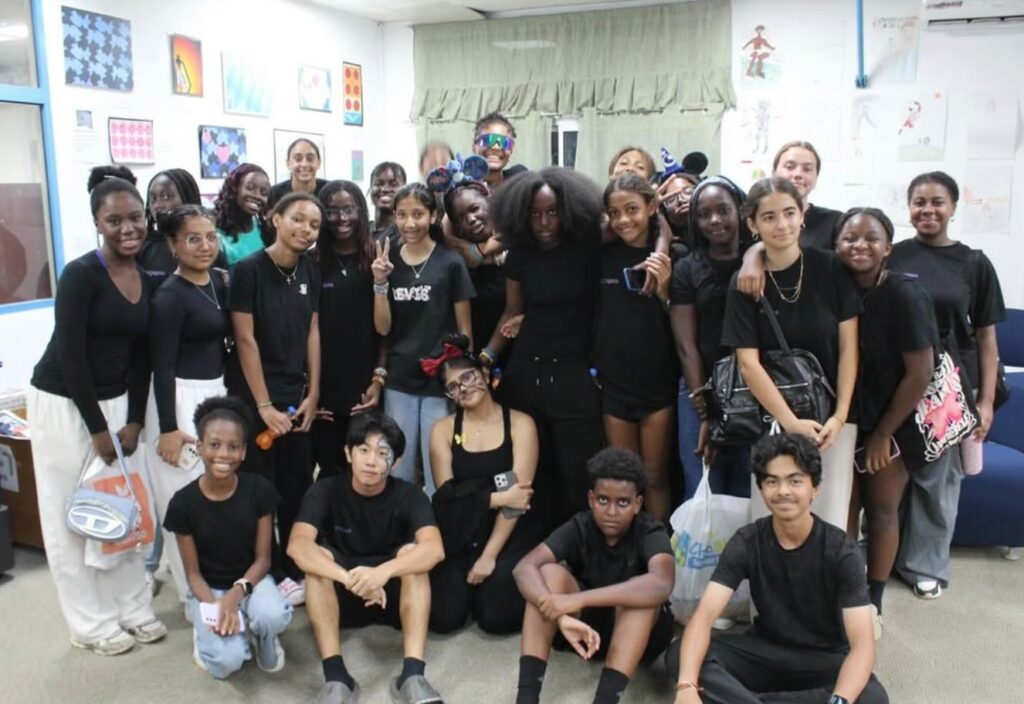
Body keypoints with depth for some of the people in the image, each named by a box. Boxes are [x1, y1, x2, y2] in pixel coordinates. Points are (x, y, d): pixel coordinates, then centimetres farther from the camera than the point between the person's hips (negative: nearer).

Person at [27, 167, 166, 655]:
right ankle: (92, 624, 17)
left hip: (114, 399, 6)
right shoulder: (80, 274, -18)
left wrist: (135, 421, 0)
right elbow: (70, 356, -20)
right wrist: (97, 429, -17)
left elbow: (141, 356, 6)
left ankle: (133, 607, 25)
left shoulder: (148, 282, 1)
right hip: (63, 402, -6)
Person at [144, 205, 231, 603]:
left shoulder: (221, 280, 6)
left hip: (218, 391, 7)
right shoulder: (169, 296, -14)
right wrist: (168, 429, -16)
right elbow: (162, 366, -15)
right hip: (182, 399, -7)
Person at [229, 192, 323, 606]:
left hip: (297, 396, 5)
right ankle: (271, 575, 17)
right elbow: (245, 340, -13)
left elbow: (312, 332, 8)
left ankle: (296, 568, 26)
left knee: (298, 486, 12)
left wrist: (313, 394, 3)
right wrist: (264, 405, -14)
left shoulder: (310, 271, 4)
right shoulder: (250, 269, -12)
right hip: (254, 397, -5)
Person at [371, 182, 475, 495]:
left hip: (440, 381, -3)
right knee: (398, 472, 12)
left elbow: (464, 329, -1)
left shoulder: (451, 263, -5)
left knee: (438, 473, 6)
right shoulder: (388, 262, 4)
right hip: (398, 382, 3)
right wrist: (380, 282, -12)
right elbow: (383, 328, 2)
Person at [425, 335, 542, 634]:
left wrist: (489, 556, -14)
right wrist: (498, 497, -15)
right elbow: (446, 494, -4)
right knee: (443, 618, -16)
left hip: (511, 537, -1)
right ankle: (470, 581, 18)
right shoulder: (443, 429, 3)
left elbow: (518, 494, -10)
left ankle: (494, 575, 15)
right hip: (460, 537, 2)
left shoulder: (520, 423, -4)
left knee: (496, 617, -19)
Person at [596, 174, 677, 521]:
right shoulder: (603, 256, 0)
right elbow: (594, 314, 9)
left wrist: (664, 290, -21)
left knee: (655, 476, 9)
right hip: (614, 382, 3)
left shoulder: (670, 257, -7)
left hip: (658, 382, -2)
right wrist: (591, 368, 0)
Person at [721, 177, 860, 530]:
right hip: (774, 418, 0)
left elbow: (848, 347, -2)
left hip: (832, 416, 1)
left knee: (829, 522, -1)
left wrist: (840, 416, -9)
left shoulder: (831, 268, -3)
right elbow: (748, 363, -9)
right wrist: (792, 423, -16)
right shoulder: (744, 284, -4)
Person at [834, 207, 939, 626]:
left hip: (893, 422, -4)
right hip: (847, 417, 4)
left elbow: (920, 373, -17)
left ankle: (873, 604, 25)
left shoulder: (904, 294, -18)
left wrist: (883, 434, -13)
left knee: (882, 511, 9)